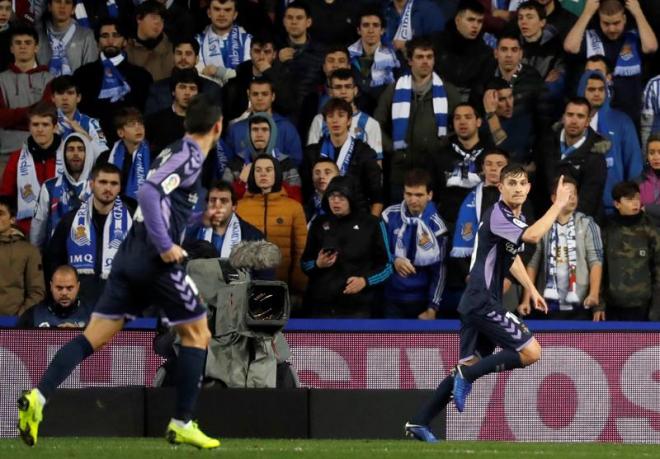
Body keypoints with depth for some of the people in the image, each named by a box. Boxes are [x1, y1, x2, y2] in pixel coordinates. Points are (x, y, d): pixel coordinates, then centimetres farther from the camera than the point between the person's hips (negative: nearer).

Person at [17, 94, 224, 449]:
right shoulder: (190, 157, -9)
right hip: (157, 260, -8)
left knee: (94, 336, 2)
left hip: (130, 257, 8)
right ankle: (182, 424, 7)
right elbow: (149, 192, -22)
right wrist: (165, 245, -22)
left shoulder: (174, 152, 18)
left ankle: (38, 397, -15)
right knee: (196, 333, 8)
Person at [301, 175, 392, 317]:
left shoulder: (371, 224, 2)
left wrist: (365, 281, -10)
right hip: (320, 307, 3)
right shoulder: (319, 224, 10)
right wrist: (317, 264, -5)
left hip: (357, 309, -3)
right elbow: (305, 264, 18)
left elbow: (386, 265, 7)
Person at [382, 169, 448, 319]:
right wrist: (394, 261, -22)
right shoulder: (390, 216, -3)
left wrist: (432, 308, -8)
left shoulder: (435, 225, -8)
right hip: (392, 298, 1)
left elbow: (439, 271, -5)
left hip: (420, 301, -1)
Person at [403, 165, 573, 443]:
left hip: (475, 304, 10)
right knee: (531, 352, -11)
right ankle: (466, 375, -7)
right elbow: (533, 236, -32)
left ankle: (419, 423, 12)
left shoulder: (517, 218, 15)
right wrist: (559, 204, -24)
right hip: (483, 302, -10)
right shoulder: (497, 215, -16)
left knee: (470, 366, 11)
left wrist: (531, 290, 26)